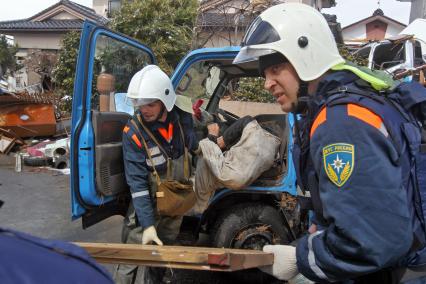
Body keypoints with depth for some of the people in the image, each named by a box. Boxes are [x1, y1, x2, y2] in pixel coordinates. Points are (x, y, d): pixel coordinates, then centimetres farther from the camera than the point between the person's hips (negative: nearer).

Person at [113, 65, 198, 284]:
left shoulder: (182, 119, -10)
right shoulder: (133, 132, -24)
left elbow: (193, 146, 15)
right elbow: (137, 183, -26)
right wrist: (148, 225, -30)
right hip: (147, 205, -4)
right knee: (131, 258, -3)